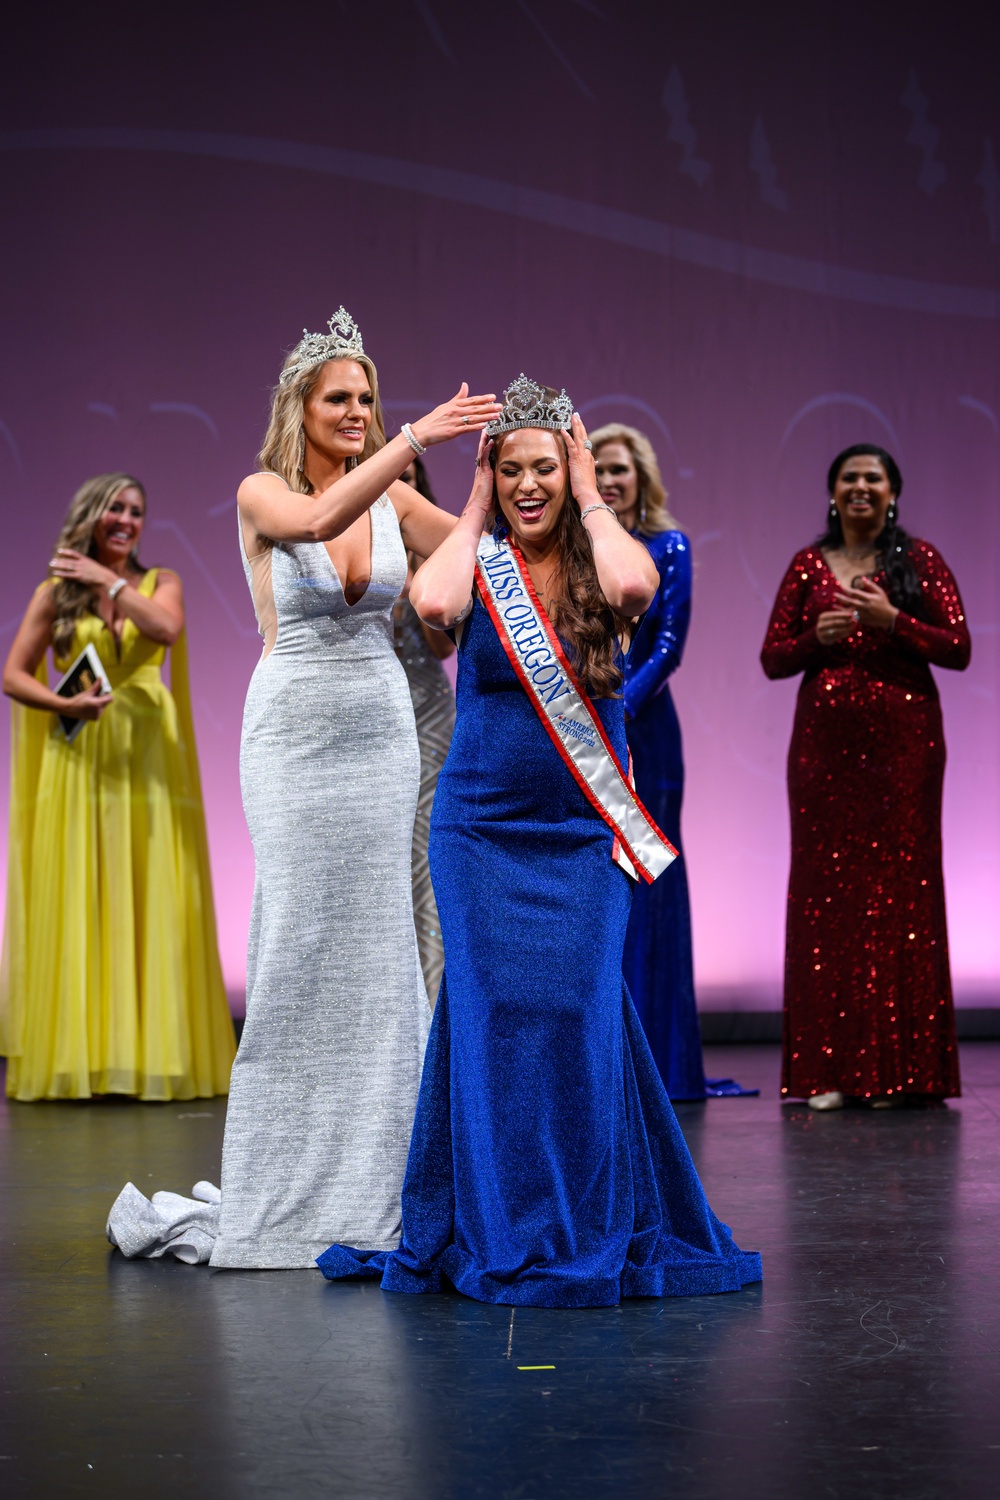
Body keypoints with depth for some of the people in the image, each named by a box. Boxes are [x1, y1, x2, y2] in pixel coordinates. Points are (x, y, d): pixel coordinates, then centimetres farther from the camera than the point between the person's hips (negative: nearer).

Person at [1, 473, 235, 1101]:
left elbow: (167, 630, -13)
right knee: (76, 903, -2)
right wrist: (65, 705, -12)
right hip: (79, 761, -1)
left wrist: (109, 579, -9)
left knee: (153, 903, -2)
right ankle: (78, 1053, 3)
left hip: (147, 759, 1)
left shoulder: (160, 582, 9)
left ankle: (153, 1049, 4)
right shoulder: (56, 592, 7)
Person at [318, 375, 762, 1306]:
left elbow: (634, 586, -23)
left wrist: (589, 496, -8)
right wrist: (476, 508, -8)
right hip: (481, 833, 0)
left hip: (582, 835, 0)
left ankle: (591, 1235, 10)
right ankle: (500, 1239, 11)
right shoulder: (476, 561, 2)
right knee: (495, 1013, -1)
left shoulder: (600, 556, 2)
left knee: (579, 1012, -4)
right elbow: (432, 604, -22)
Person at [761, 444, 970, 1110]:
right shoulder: (808, 564, 11)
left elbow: (958, 648, -1)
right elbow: (773, 658, 10)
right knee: (826, 889, -2)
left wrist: (894, 620, -14)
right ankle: (832, 1066, 2)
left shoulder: (920, 559, 5)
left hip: (903, 741, -2)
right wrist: (816, 639, -9)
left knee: (901, 887, -3)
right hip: (825, 741, 2)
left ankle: (900, 1067, 4)